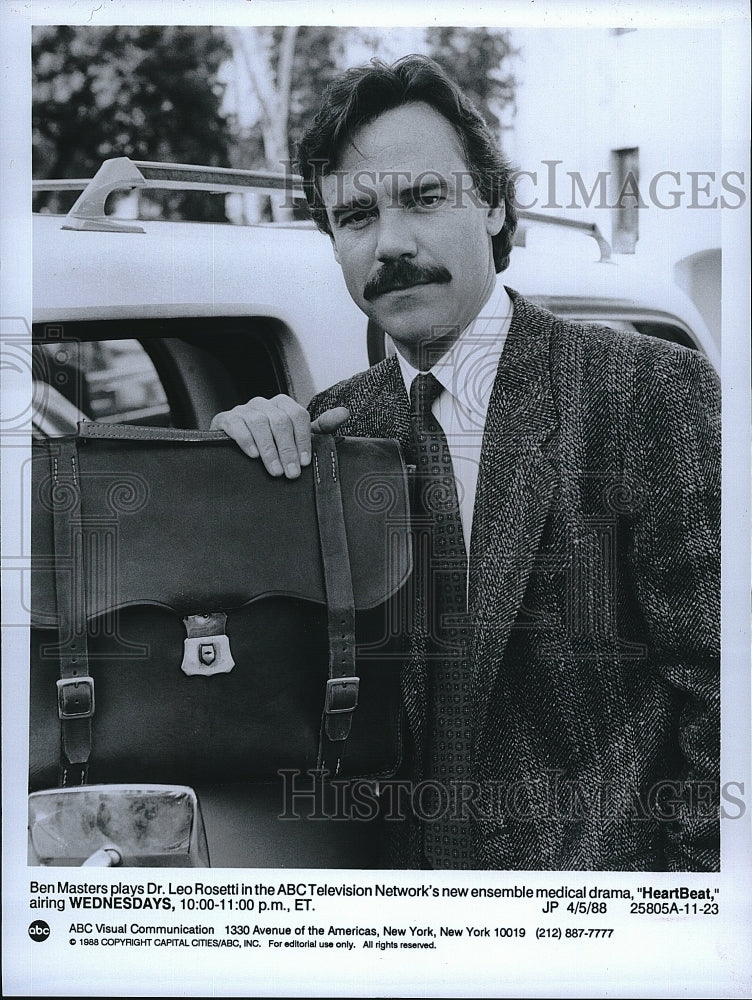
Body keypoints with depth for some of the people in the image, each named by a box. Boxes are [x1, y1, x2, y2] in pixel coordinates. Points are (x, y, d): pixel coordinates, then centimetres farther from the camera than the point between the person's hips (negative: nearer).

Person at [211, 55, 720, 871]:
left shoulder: (653, 390, -12)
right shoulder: (334, 425, 1)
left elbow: (710, 677, -12)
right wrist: (246, 446, -11)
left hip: (603, 854, -3)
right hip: (401, 857, 4)